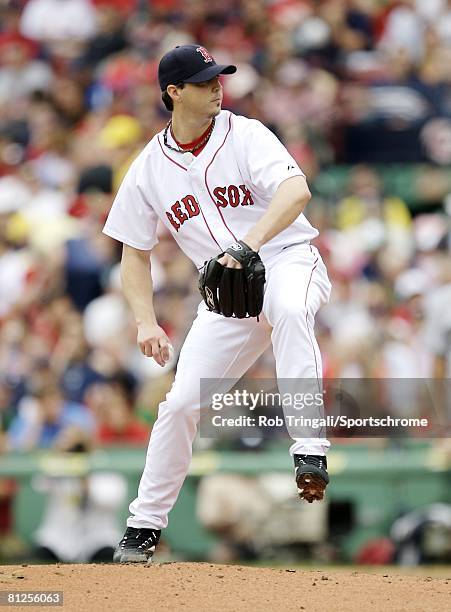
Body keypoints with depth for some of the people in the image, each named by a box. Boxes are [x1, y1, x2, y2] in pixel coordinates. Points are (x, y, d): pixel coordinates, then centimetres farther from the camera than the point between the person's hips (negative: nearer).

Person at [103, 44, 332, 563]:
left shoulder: (244, 136, -7)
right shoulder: (149, 169, 4)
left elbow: (296, 190, -24)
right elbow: (135, 251, 11)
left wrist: (248, 244, -40)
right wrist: (146, 322, -4)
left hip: (287, 261, -4)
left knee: (290, 309, -40)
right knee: (181, 403, -5)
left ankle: (309, 451, -45)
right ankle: (144, 525, 11)